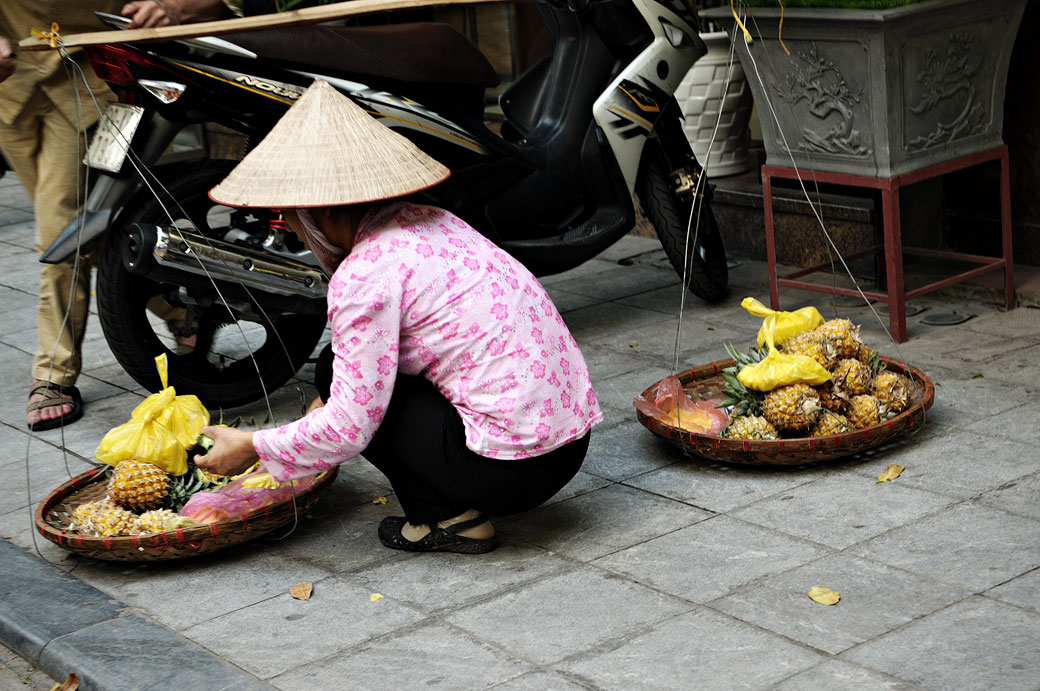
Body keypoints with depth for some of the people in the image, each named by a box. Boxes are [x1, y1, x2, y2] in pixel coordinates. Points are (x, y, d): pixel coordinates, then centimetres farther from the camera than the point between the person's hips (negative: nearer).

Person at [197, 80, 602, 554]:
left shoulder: (364, 274, -15)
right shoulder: (427, 222, 12)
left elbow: (349, 426, -12)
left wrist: (253, 447, 2)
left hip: (513, 464, -9)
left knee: (338, 374, 3)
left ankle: (450, 518, 2)